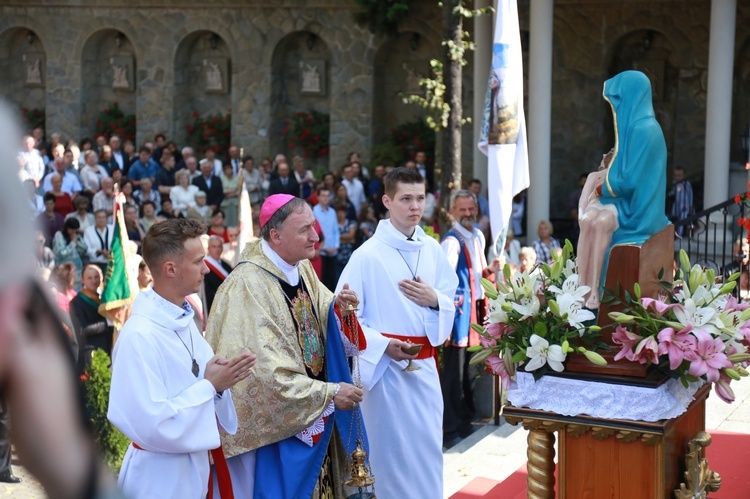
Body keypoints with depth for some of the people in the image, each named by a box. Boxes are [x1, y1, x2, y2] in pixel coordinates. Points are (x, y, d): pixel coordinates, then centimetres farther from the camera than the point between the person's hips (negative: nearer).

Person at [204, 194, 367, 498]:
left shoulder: (302, 268, 1)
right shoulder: (249, 286, -24)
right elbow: (267, 372, -27)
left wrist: (338, 309, -12)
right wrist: (329, 393, -22)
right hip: (275, 422, -8)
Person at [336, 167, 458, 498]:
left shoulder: (433, 250, 5)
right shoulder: (367, 255, -11)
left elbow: (452, 302, 13)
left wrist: (435, 300, -9)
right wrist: (383, 344, -19)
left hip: (426, 364, 5)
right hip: (386, 366, -5)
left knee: (428, 446, 11)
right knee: (390, 449, 4)